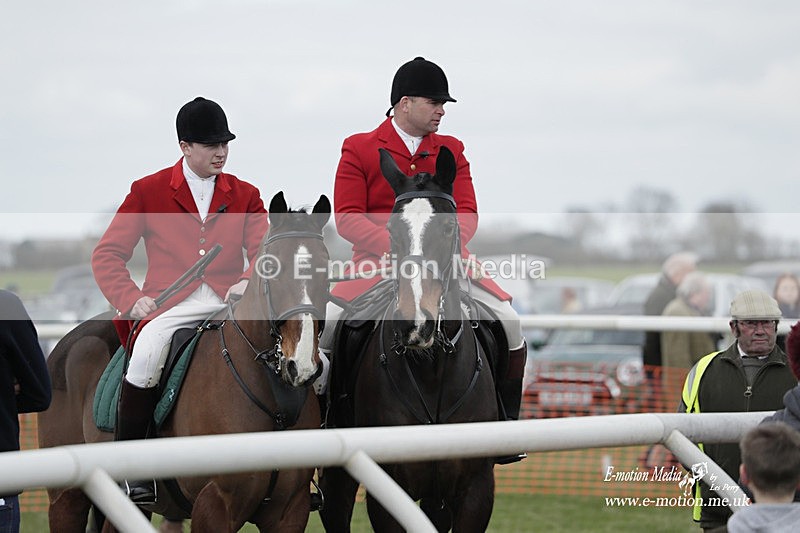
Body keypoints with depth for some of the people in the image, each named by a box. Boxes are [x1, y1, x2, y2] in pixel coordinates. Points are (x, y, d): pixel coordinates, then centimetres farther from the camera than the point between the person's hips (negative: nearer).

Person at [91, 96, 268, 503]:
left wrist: (249, 281, -15)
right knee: (146, 355, -34)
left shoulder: (245, 196, 16)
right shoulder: (148, 191, 10)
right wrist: (130, 298, -8)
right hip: (169, 306, -2)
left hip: (229, 304, 2)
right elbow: (107, 255, 9)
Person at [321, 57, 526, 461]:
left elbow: (466, 212, 4)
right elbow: (347, 217, -6)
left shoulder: (451, 150, 12)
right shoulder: (358, 149, 2)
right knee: (323, 326, -22)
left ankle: (507, 423, 1)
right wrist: (394, 246, -21)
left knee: (508, 322, -15)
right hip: (376, 263, -2)